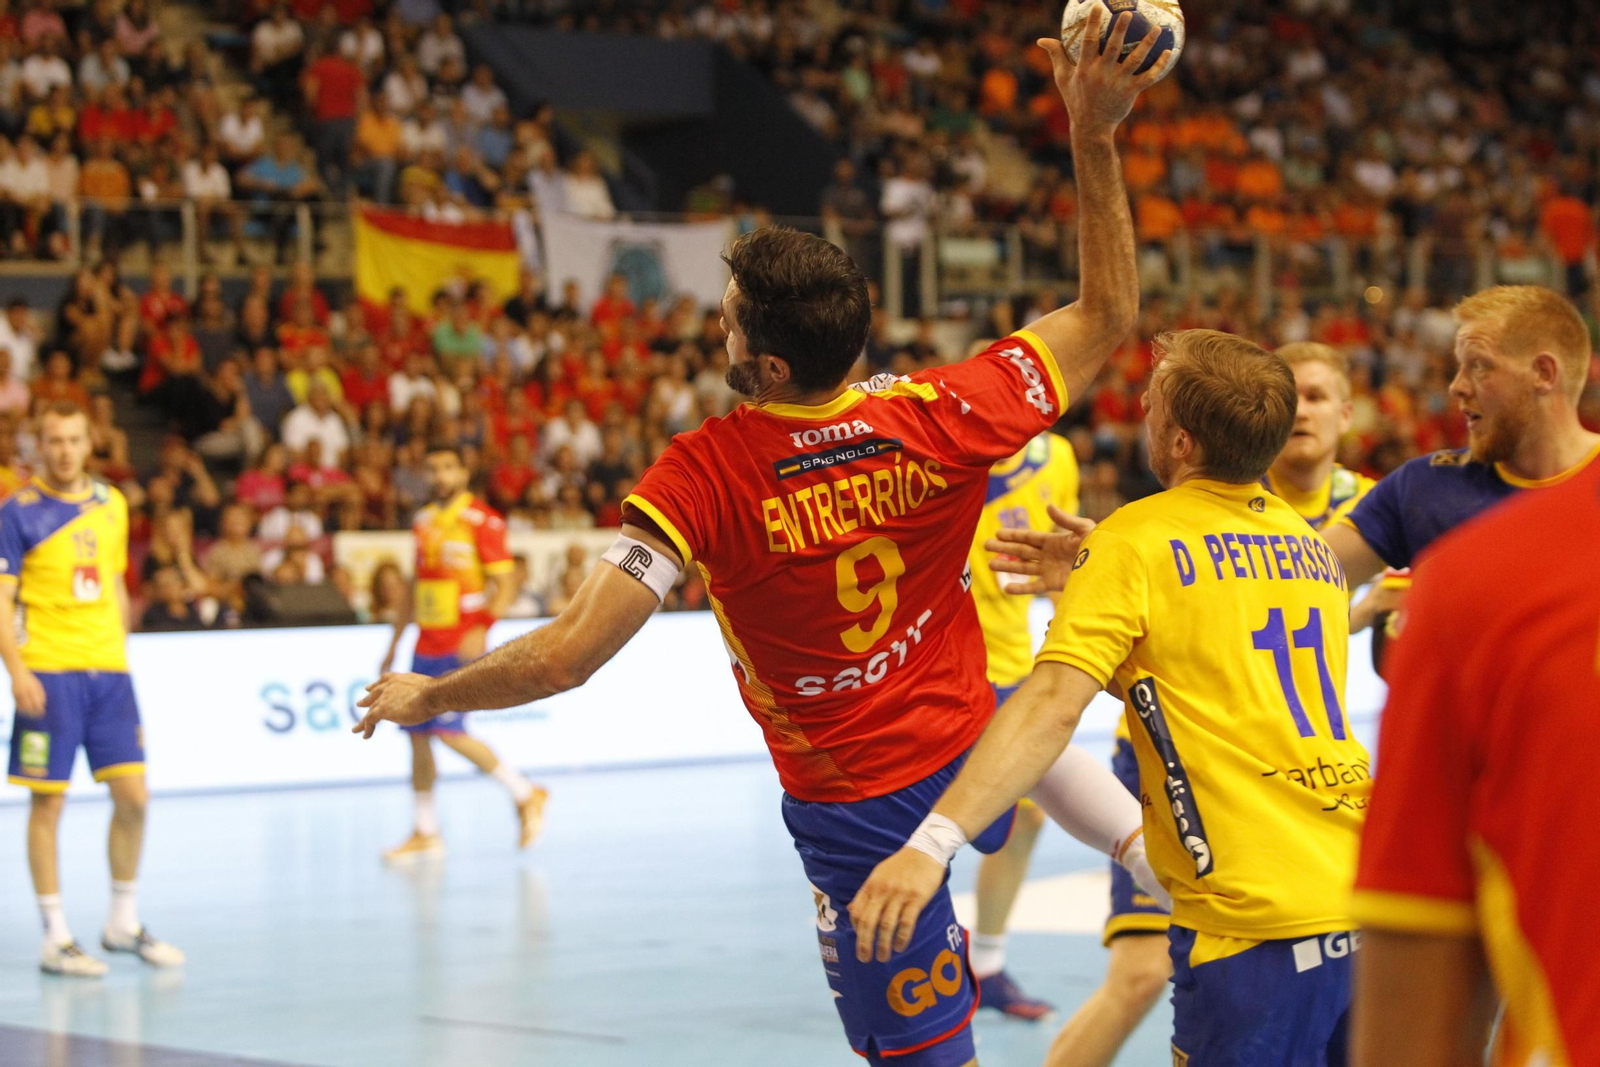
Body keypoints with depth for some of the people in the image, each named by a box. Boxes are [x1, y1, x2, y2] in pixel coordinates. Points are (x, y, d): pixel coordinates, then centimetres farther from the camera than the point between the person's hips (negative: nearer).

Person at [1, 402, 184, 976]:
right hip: (49, 674, -5)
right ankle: (55, 937, 5)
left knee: (133, 796, 3)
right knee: (48, 801, -1)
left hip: (108, 670, 5)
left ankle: (123, 922, 18)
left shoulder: (111, 504, 12)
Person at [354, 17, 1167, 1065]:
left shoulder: (705, 475, -25)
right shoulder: (942, 419, -17)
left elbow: (566, 656, -26)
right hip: (974, 754, 4)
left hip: (856, 812, -4)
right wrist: (1097, 137, -3)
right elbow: (1108, 316, -1)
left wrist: (424, 696, -9)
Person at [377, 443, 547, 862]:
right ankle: (426, 832, 14)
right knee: (417, 733, 5)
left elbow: (505, 587, -12)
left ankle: (525, 795, -2)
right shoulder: (424, 522, 15)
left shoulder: (483, 520, -7)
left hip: (463, 644, -7)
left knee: (448, 730, -17)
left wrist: (482, 628, -28)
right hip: (426, 646, 7)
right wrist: (394, 643, 24)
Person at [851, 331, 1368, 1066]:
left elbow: (1052, 706, -17)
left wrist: (933, 842, -24)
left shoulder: (1135, 540, -5)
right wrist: (1089, 578, 30)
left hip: (1259, 923, -7)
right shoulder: (1312, 543, 15)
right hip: (1367, 902, 7)